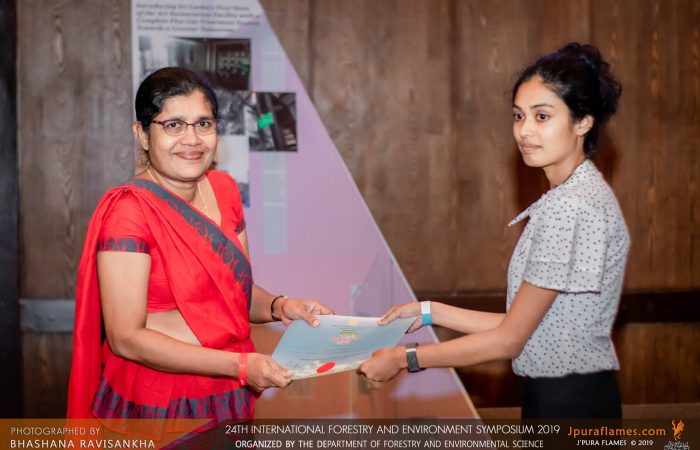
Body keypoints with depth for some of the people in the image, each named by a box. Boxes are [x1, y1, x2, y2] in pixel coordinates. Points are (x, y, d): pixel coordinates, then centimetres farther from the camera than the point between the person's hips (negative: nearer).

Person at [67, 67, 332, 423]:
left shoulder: (224, 189, 2)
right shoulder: (128, 209, -18)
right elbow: (126, 338, -21)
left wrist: (278, 307, -8)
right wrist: (239, 365, -25)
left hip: (229, 399, 7)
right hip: (157, 407, -7)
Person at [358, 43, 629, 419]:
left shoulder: (572, 207, -19)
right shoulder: (565, 198, 10)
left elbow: (509, 339, -17)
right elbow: (520, 325, 9)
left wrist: (404, 358, -11)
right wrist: (428, 312, 10)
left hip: (569, 403, -9)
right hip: (556, 397, 9)